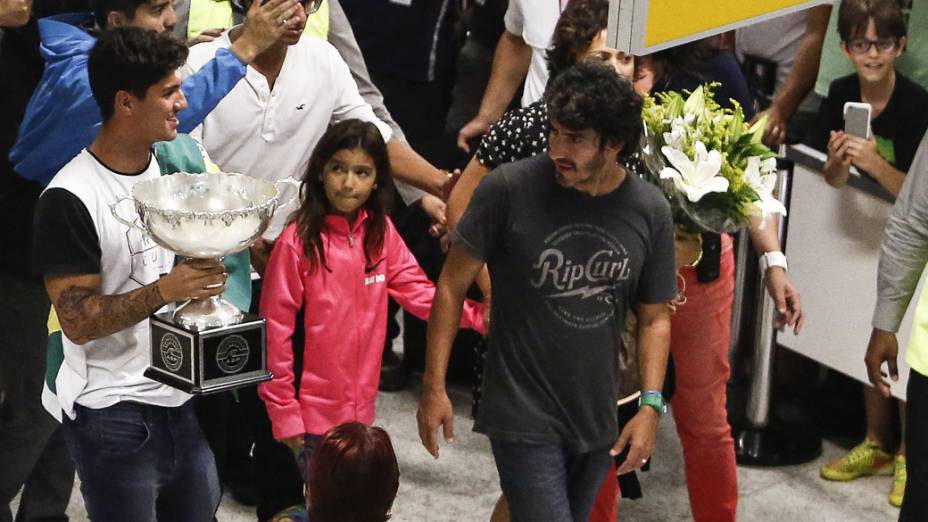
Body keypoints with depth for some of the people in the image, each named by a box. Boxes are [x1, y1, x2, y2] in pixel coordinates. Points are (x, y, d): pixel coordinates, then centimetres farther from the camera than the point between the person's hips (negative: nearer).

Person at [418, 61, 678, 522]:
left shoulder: (650, 212, -4)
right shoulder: (509, 189, -15)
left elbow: (654, 317, 7)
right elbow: (452, 286, -6)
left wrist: (651, 405, -3)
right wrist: (434, 388, -8)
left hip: (598, 419, 4)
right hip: (524, 415, -4)